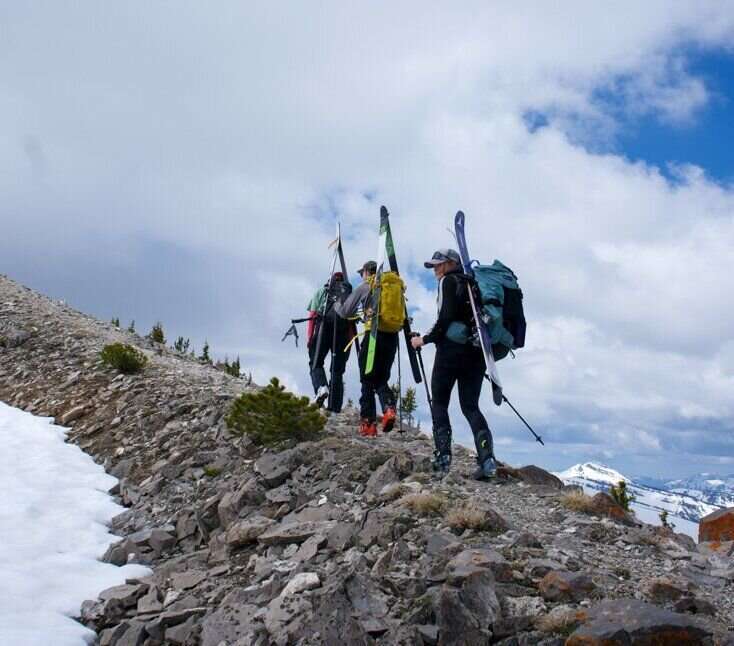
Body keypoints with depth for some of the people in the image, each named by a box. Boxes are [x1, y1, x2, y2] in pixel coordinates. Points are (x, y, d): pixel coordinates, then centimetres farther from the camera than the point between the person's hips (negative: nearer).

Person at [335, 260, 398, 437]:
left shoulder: (365, 286, 3)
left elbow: (346, 312, 0)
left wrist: (336, 305, 23)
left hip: (374, 335, -4)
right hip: (392, 336, 4)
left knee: (367, 381, 6)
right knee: (381, 379, 15)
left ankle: (368, 424, 4)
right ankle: (389, 407, -12)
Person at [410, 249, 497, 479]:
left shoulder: (448, 281, -1)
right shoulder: (472, 284, 20)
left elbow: (446, 318, -13)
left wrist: (425, 339, -3)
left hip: (452, 349, -6)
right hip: (476, 350, 7)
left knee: (439, 403, 6)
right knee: (470, 406, 8)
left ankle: (443, 457, -4)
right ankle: (487, 457, -10)